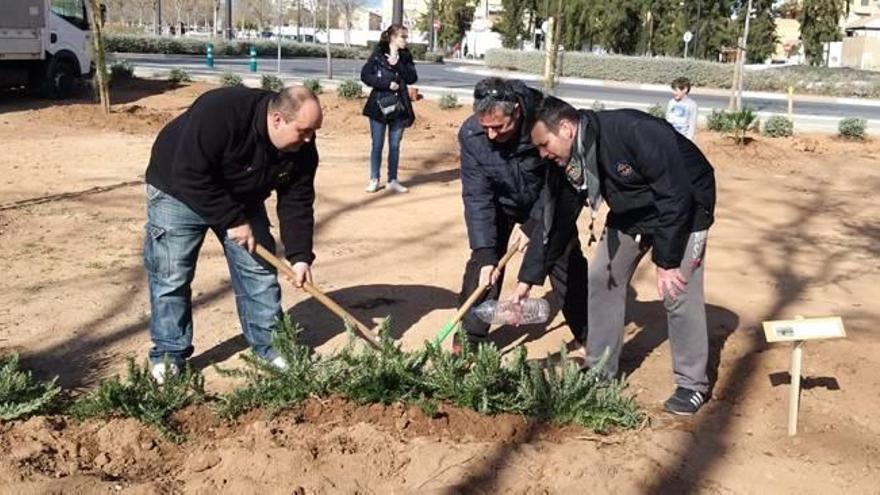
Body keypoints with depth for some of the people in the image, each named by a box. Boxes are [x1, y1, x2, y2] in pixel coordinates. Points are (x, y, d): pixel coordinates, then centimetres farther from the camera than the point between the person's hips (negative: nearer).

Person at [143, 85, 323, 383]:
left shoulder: (302, 149, -19)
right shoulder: (219, 113, -39)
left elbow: (297, 203, -12)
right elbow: (191, 175, -36)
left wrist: (299, 256, -21)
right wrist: (233, 220, -31)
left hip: (242, 199, 5)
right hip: (179, 190, -5)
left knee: (259, 269, 2)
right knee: (171, 276, -4)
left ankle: (269, 344, 14)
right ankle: (168, 353, 9)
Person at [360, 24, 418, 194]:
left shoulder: (406, 56, 6)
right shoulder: (378, 55, -4)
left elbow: (412, 78, -3)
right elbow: (365, 75, -9)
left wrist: (398, 65, -15)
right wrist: (386, 83, -16)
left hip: (399, 106, 3)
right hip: (379, 105, -3)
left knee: (395, 146, 8)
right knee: (377, 144, 4)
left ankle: (392, 181, 17)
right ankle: (374, 180, 13)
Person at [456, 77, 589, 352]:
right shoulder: (470, 134, -29)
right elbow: (477, 197, -25)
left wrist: (533, 225, -27)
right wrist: (485, 252, -30)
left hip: (547, 204, -1)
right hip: (500, 204, 1)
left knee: (568, 264, 2)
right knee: (481, 266, -7)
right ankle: (469, 338, 6)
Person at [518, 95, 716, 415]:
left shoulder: (632, 132, -36)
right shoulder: (566, 163, -13)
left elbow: (676, 196, -32)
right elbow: (555, 222, -4)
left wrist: (666, 261, -27)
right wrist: (528, 280, -5)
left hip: (684, 208, -7)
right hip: (630, 214, 7)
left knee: (679, 293, -12)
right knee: (602, 279, 3)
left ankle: (693, 385, 6)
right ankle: (599, 374, 16)